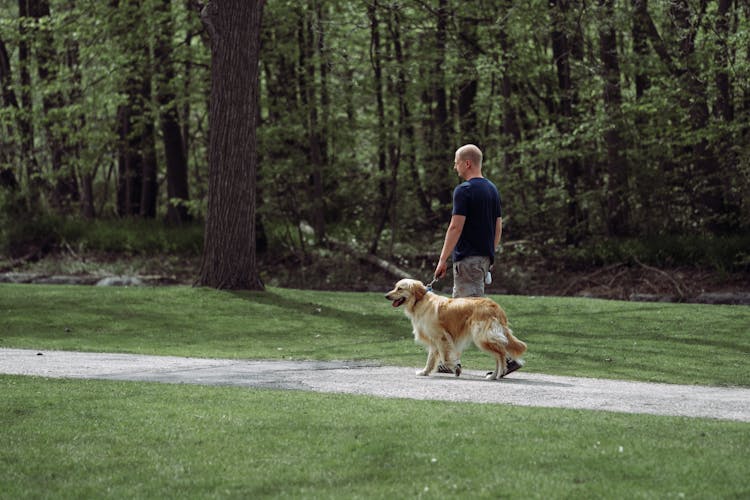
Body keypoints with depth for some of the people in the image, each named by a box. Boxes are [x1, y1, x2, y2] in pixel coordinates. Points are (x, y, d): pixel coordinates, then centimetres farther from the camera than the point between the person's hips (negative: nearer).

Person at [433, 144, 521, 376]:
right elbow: (498, 228, 15)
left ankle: (508, 357, -17)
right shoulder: (493, 189, 13)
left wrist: (443, 260, -14)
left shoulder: (464, 190, -14)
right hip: (485, 257, 9)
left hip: (467, 259, -9)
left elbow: (456, 227, -18)